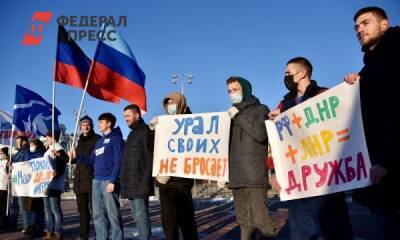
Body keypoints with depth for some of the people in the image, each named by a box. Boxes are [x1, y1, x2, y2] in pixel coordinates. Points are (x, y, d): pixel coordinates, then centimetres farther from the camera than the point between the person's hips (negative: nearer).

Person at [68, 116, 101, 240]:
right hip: (80, 180, 7)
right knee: (82, 209, 12)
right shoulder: (80, 141, 20)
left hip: (92, 179, -7)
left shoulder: (97, 139, -1)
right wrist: (72, 157, 8)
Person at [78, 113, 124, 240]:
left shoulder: (116, 138, -2)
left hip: (109, 181, -8)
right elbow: (92, 160, 21)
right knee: (98, 215, 10)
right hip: (96, 182, 8)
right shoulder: (99, 141, 22)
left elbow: (118, 161, -11)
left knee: (113, 215, -6)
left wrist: (113, 181, -18)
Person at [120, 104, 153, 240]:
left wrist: (145, 182, -21)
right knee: (137, 215, 11)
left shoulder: (145, 131, -7)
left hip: (139, 182, -9)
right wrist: (124, 181, 13)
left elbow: (149, 159, -14)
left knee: (141, 215, -8)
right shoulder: (132, 134, 20)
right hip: (130, 183, 9)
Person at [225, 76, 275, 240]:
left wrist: (239, 116, -8)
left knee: (260, 219, -9)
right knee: (244, 222, 10)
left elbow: (261, 134, -14)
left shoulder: (260, 110, 3)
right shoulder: (232, 114, 19)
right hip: (236, 176, 6)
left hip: (254, 175, -6)